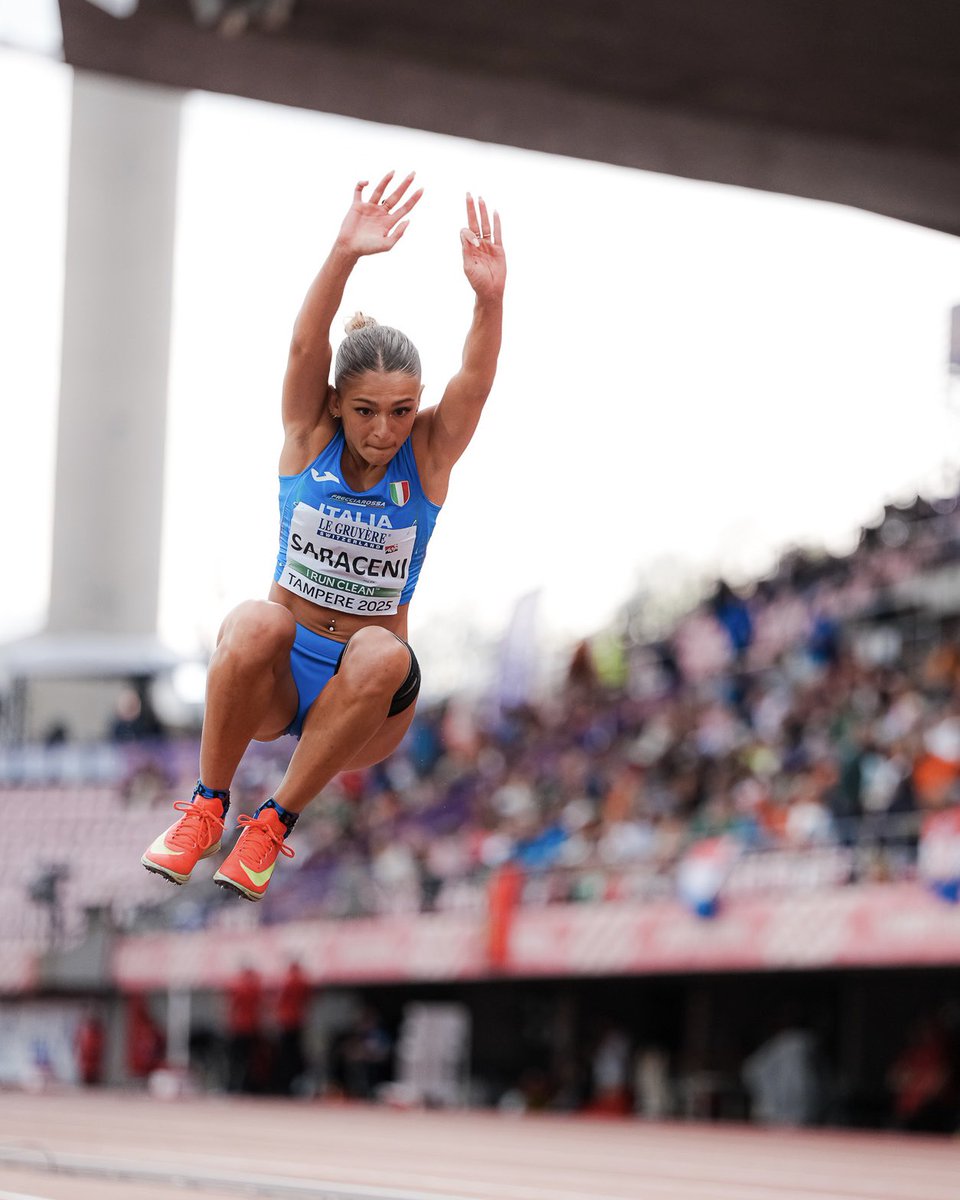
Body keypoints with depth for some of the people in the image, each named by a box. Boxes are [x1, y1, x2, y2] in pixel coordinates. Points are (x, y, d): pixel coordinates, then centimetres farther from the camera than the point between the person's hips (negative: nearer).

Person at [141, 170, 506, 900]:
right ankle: (206, 807, -18)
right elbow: (306, 346, -23)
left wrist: (489, 298, -45)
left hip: (362, 701, 0)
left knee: (382, 654, -35)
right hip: (274, 682, 0)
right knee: (255, 623, -34)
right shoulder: (309, 434, -4)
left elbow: (475, 381, -24)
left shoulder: (429, 452, -5)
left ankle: (276, 822, -21)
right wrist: (344, 257, -42)